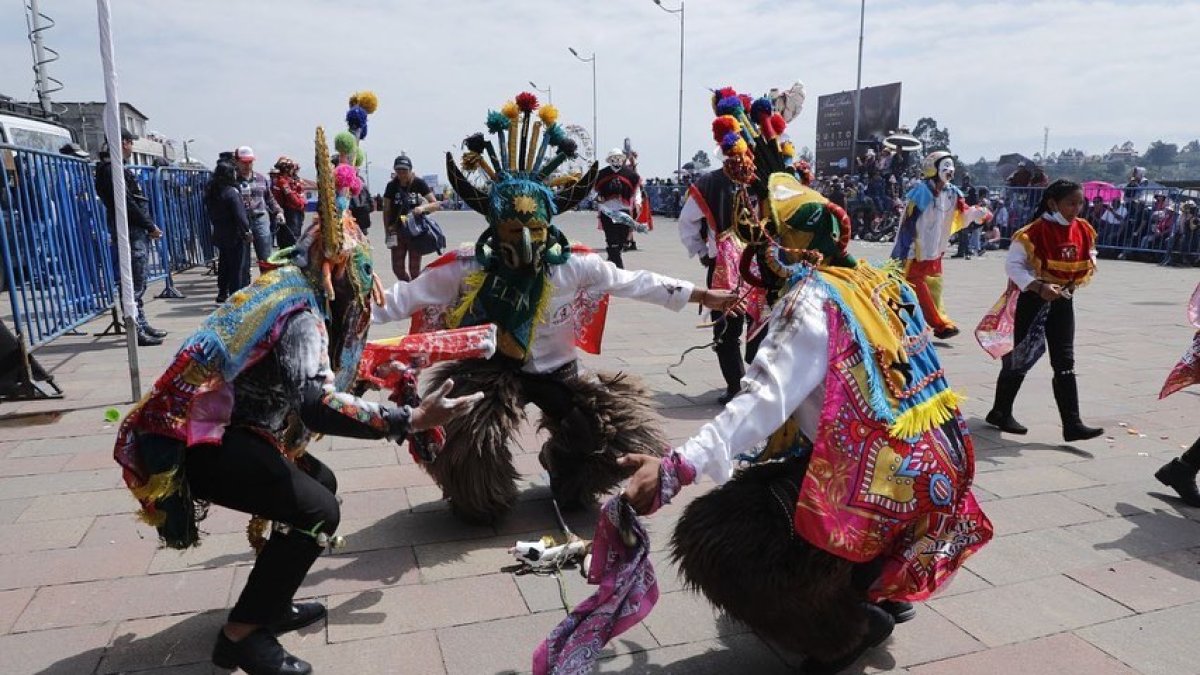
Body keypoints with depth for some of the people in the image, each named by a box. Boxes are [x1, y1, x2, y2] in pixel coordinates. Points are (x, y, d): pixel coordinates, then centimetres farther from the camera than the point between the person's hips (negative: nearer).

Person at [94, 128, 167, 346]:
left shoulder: (120, 168, 21)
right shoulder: (112, 170, -11)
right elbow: (126, 204, -18)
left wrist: (149, 226, 12)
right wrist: (150, 226, -12)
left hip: (138, 232, 10)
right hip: (130, 232, -10)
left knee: (139, 284, 14)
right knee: (135, 285, -8)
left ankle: (143, 325, 22)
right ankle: (137, 332, -6)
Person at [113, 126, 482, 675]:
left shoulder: (293, 292, 12)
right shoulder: (300, 309, -19)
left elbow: (323, 371, 22)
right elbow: (318, 404, -34)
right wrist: (409, 420, -36)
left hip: (216, 426, 10)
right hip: (192, 439, -10)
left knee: (319, 482, 16)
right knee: (318, 511, -14)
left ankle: (270, 605, 26)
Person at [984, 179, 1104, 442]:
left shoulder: (1084, 230, 3)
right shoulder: (1035, 231, -17)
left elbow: (1089, 259, 17)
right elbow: (1012, 264, -16)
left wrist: (1078, 281, -2)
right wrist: (1039, 287, -26)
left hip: (1063, 300, 6)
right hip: (1033, 300, -6)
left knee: (1065, 363, 4)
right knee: (1021, 357, 3)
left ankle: (1072, 424, 5)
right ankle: (1000, 412, 20)